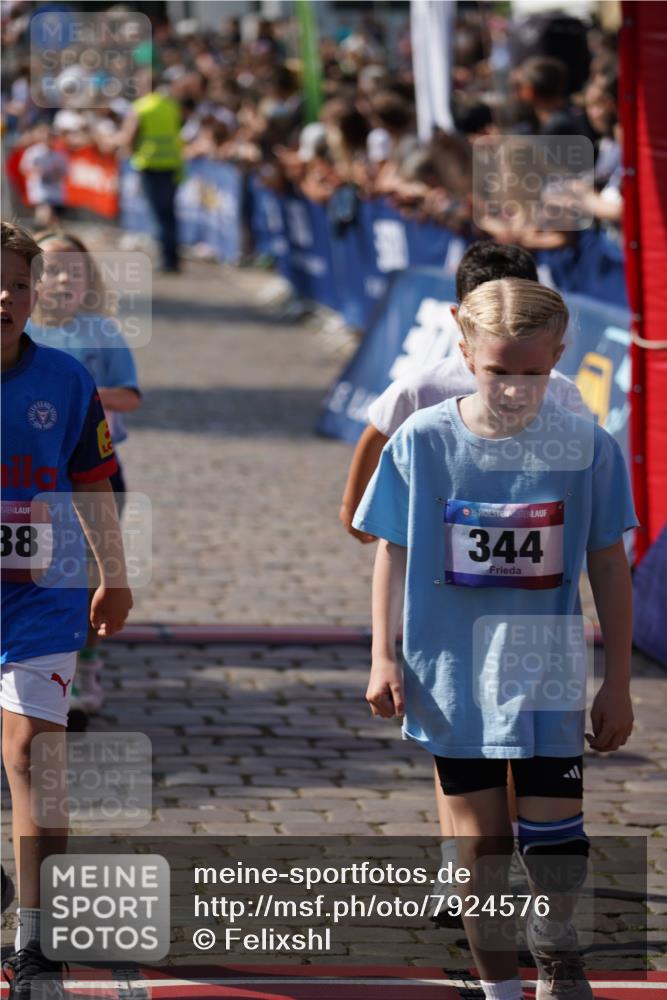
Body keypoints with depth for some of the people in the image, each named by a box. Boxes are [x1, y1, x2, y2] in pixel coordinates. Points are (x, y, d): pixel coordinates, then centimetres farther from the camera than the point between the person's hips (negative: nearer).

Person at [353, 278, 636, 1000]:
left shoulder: (586, 447, -7)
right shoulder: (423, 441, -7)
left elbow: (609, 568, 0)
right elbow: (393, 554, 2)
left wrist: (617, 683, 2)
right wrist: (385, 658, -1)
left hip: (549, 682, 0)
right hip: (453, 677, 0)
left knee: (557, 841, -1)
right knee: (480, 843, 6)